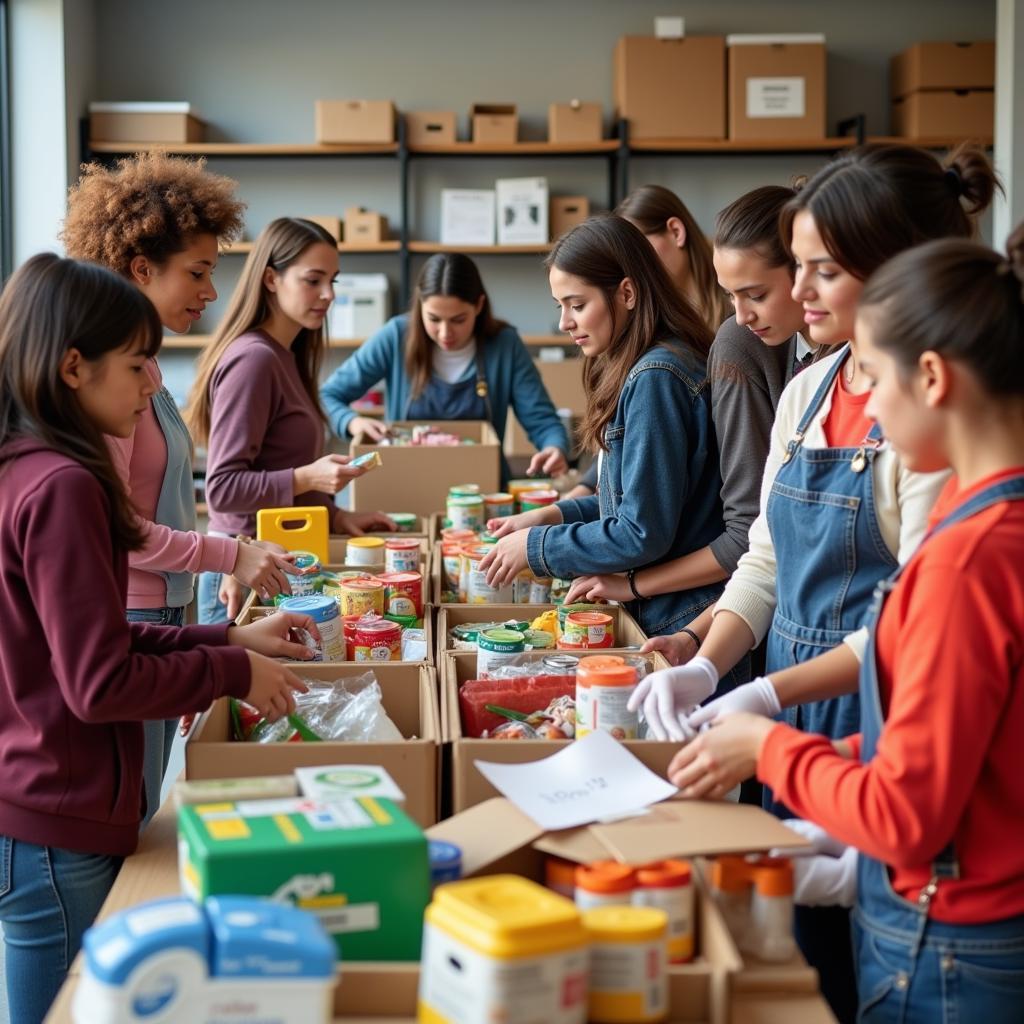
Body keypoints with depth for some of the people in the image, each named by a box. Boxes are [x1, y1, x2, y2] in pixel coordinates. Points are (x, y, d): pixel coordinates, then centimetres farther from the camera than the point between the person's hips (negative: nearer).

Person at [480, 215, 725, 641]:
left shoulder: (655, 378, -19)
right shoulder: (636, 369, 8)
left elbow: (643, 533, -20)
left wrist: (536, 546, -9)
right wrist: (552, 515, 7)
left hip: (681, 623, -9)